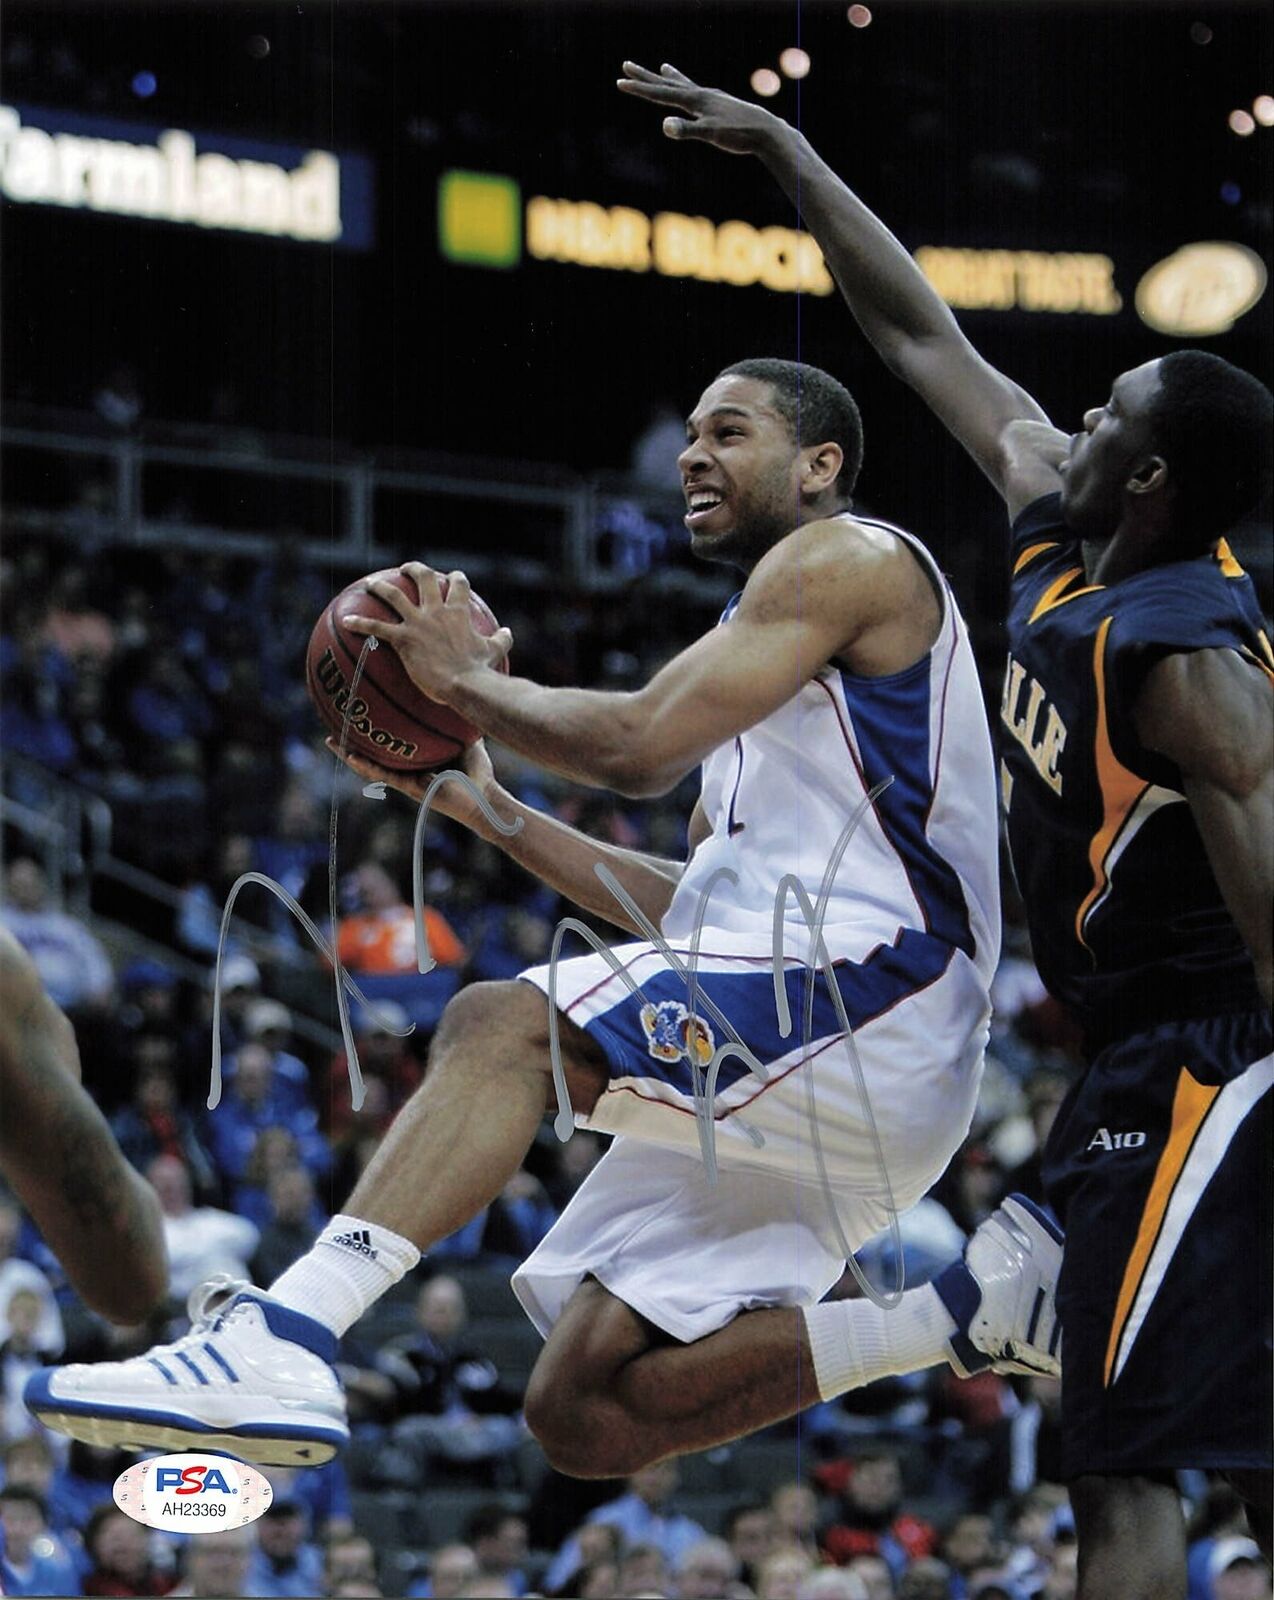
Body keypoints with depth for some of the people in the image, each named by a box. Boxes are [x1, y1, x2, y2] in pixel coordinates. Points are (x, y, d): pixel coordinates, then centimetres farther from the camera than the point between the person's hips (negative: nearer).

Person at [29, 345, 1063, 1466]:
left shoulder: (847, 555, 0)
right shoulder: (772, 647, 30)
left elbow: (642, 747, -12)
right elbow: (688, 910, 28)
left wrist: (471, 679, 3)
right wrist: (486, 807, 23)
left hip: (866, 993, -10)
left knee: (503, 1025, -29)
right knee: (589, 1414, -1)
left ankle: (288, 1337, -45)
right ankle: (972, 1307, 4)